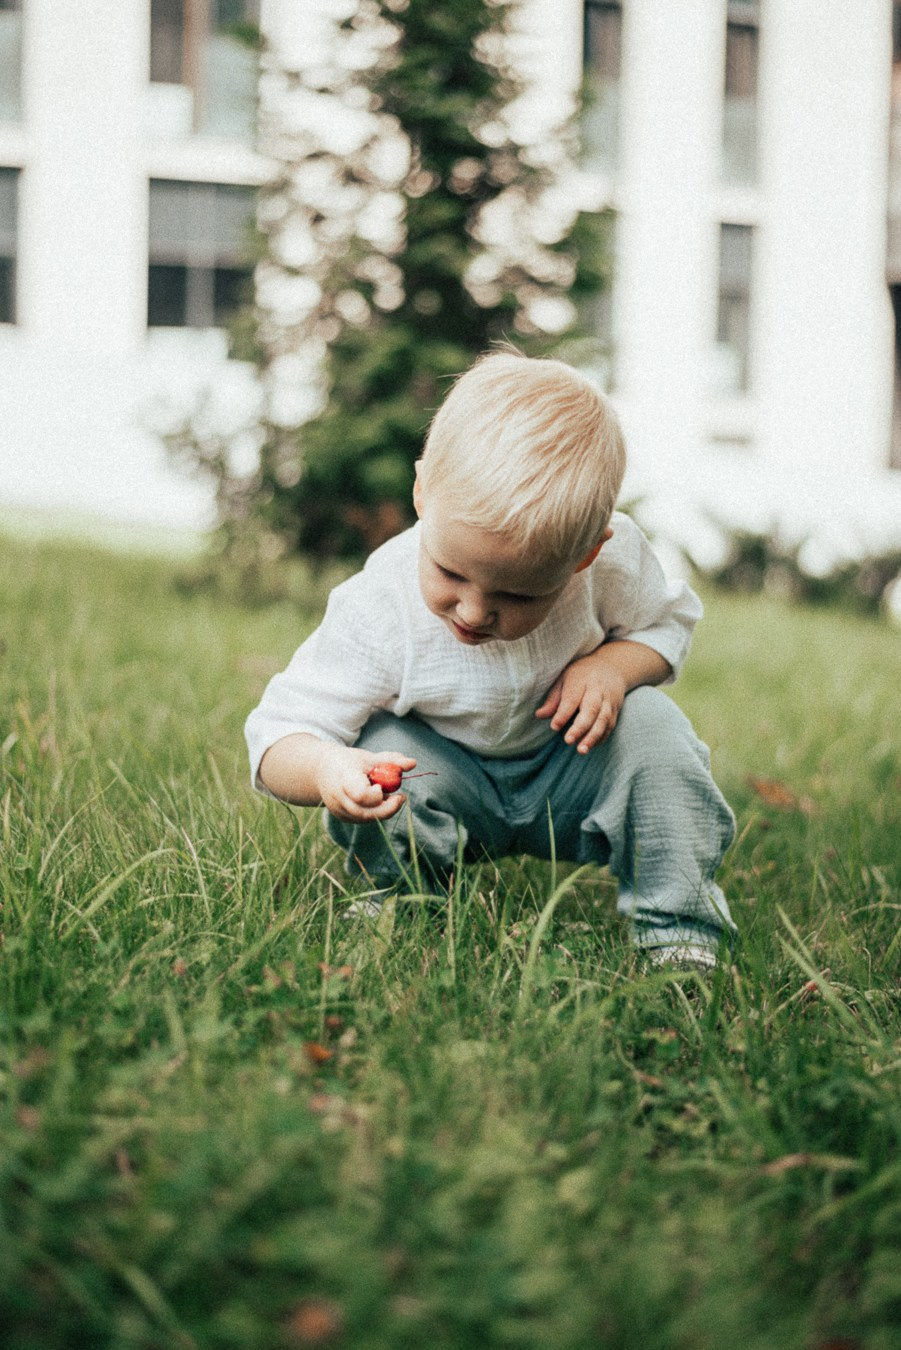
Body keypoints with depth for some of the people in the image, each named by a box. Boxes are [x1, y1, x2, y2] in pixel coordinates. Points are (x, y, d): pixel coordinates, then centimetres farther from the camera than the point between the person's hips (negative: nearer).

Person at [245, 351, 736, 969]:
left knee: (651, 722, -25)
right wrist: (326, 769, -53)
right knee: (384, 749, -31)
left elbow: (668, 622, -2)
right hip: (451, 783, -2)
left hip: (568, 770, 2)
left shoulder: (613, 562, -25)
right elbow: (280, 737, -28)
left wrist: (613, 665, -26)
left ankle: (681, 929, -12)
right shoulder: (378, 610, -32)